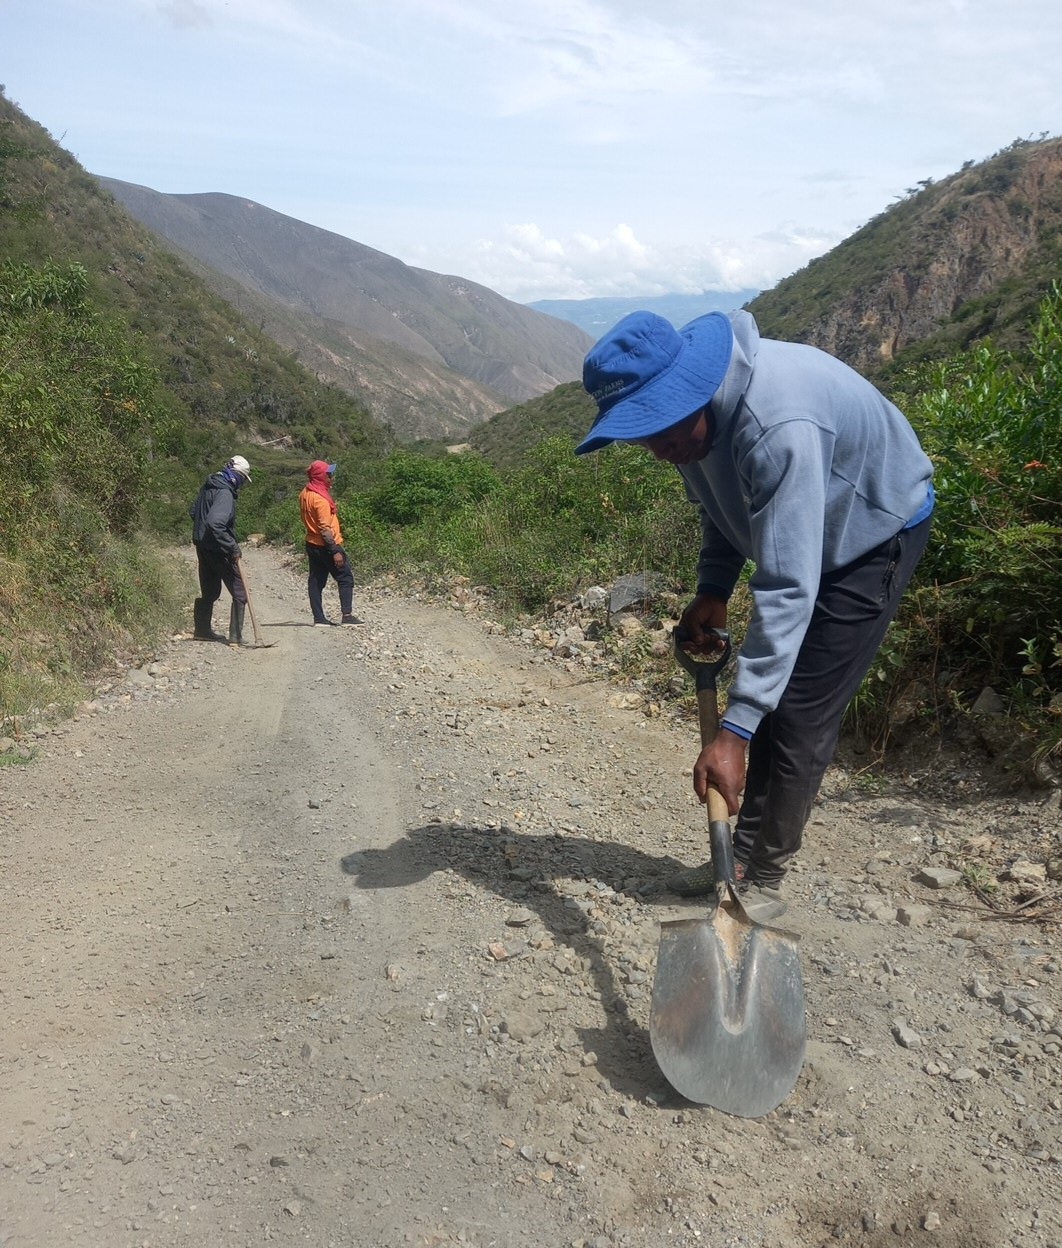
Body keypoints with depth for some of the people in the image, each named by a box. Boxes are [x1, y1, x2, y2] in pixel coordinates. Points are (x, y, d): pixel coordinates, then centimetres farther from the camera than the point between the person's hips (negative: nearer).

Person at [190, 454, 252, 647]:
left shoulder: (209, 486, 10)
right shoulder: (225, 493, -21)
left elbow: (194, 512, 21)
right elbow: (215, 522, -33)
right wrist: (231, 546, -28)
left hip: (203, 546, 10)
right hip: (217, 549, -10)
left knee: (209, 591, 21)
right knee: (240, 593, -1)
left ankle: (202, 629, 31)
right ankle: (235, 636, -1)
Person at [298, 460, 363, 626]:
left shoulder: (305, 493, 7)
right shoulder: (320, 499, -21)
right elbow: (325, 529, -23)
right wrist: (335, 551, -23)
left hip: (312, 543, 9)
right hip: (326, 545, -9)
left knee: (316, 581, 8)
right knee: (345, 578, -1)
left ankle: (319, 618, 10)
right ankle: (347, 615, -4)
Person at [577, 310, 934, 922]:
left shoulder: (778, 427, -41)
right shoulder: (690, 408, -14)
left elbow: (788, 591, -42)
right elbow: (723, 502, 6)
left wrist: (733, 733, -43)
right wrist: (713, 591, -8)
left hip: (873, 535, -8)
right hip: (793, 536, 8)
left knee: (799, 718, -8)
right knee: (768, 696, 9)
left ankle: (764, 883, 7)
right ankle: (741, 854, 21)